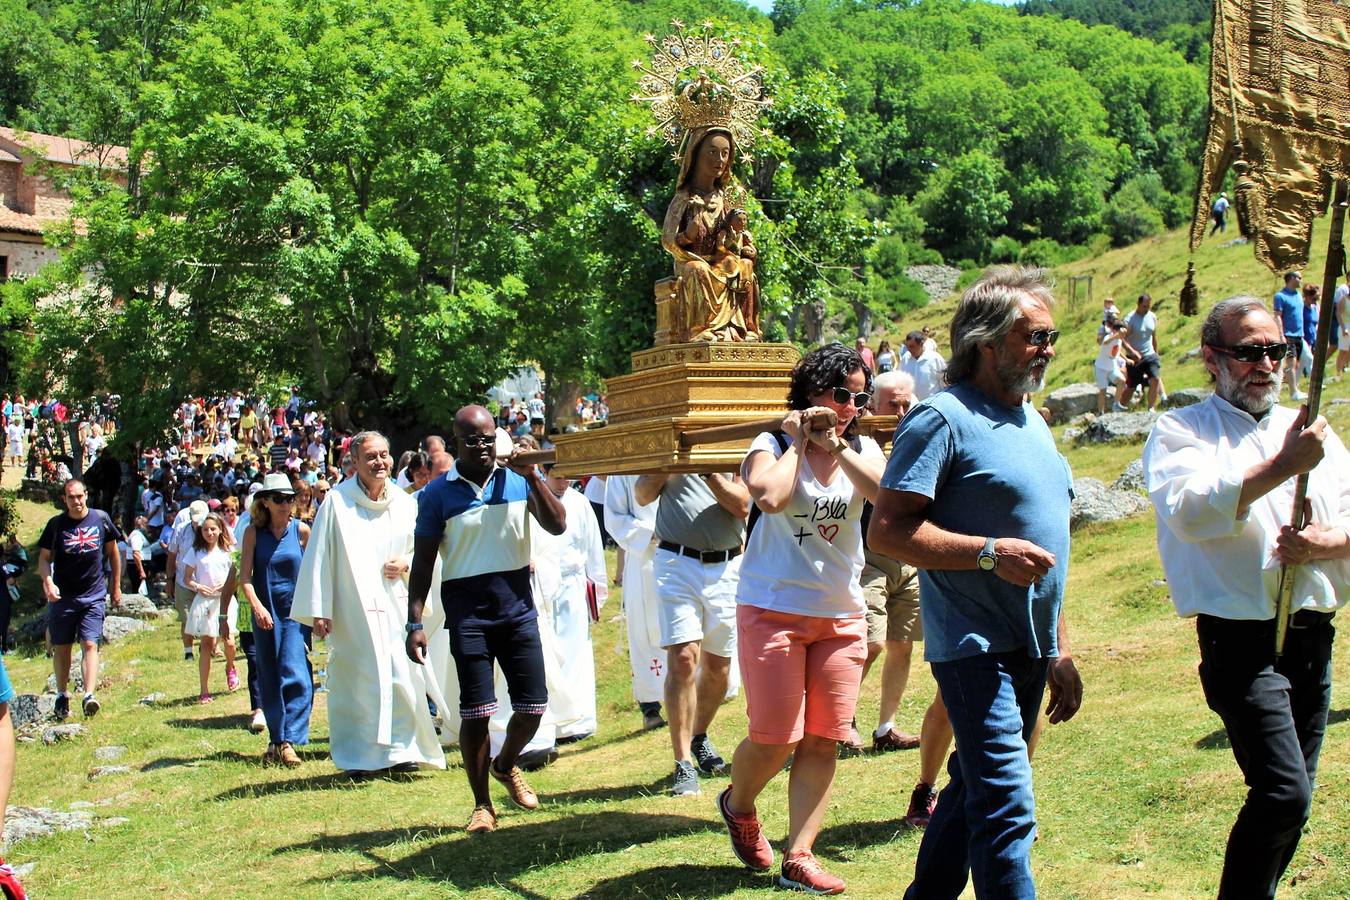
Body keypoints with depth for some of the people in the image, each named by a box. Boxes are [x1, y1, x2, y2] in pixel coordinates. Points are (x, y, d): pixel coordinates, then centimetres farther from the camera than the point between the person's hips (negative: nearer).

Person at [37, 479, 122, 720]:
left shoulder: (101, 519, 0)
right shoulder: (56, 524, -2)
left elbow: (113, 553, 12)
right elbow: (44, 558, 1)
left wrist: (116, 586, 14)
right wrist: (48, 582, -19)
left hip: (94, 596, -1)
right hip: (62, 597, 1)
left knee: (90, 644, -12)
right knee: (61, 647, 9)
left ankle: (89, 696, -21)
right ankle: (62, 696, 24)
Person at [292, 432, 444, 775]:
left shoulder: (405, 503, 6)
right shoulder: (337, 502, -4)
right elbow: (319, 558, -4)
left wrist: (407, 563, -6)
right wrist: (318, 610, -7)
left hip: (395, 606, 3)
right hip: (352, 610, -3)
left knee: (403, 678, -3)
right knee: (356, 680, 0)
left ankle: (402, 747, 9)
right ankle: (358, 754, 11)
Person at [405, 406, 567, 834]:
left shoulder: (518, 479, 4)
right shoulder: (437, 493, -1)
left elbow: (557, 526, -5)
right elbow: (423, 561, 0)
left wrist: (532, 477, -14)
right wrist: (415, 622, -6)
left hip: (517, 604, 2)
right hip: (467, 610, -2)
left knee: (533, 706, 5)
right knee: (476, 711, -3)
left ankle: (505, 766, 35)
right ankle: (482, 804, 13)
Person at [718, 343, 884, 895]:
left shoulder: (862, 449, 7)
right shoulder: (773, 445, -5)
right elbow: (770, 496, -27)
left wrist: (836, 445, -13)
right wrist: (798, 442, -13)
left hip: (842, 615, 4)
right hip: (773, 608, -4)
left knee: (823, 741, 2)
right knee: (774, 739, -4)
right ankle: (738, 806, 28)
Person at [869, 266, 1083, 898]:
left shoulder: (1032, 422, 16)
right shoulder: (943, 418, -12)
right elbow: (887, 531, -18)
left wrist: (1060, 652, 20)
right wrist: (990, 551, -24)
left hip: (1030, 649, 9)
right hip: (975, 647, -9)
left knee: (976, 790, 17)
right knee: (1007, 810, -12)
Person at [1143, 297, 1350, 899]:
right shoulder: (1180, 432, 0)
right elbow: (1191, 510, -20)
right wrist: (1284, 466, -25)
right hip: (1242, 640, -6)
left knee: (1287, 797, 12)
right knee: (1285, 792, -17)